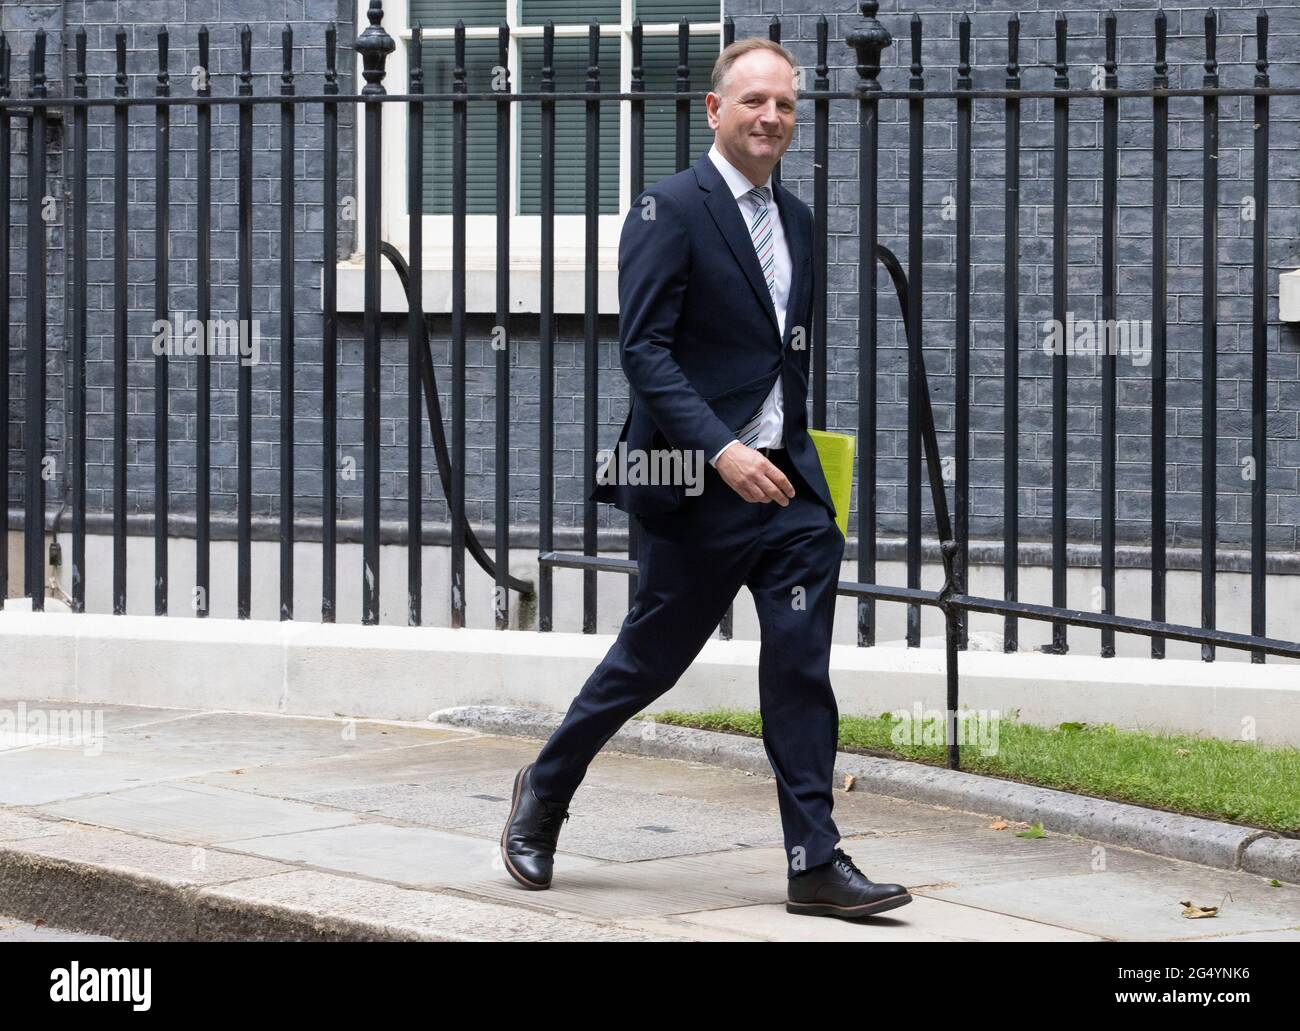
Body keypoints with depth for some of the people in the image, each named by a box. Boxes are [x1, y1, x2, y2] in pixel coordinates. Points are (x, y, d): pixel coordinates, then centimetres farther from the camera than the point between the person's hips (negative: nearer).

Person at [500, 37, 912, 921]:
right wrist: (722, 451, -24)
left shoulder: (797, 219, 14)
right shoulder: (670, 209, -9)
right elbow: (644, 349, -16)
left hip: (787, 483, 6)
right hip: (698, 485, -6)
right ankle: (544, 793, 29)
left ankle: (815, 864, 1)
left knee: (802, 670, -1)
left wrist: (793, 451, 16)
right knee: (649, 660, 7)